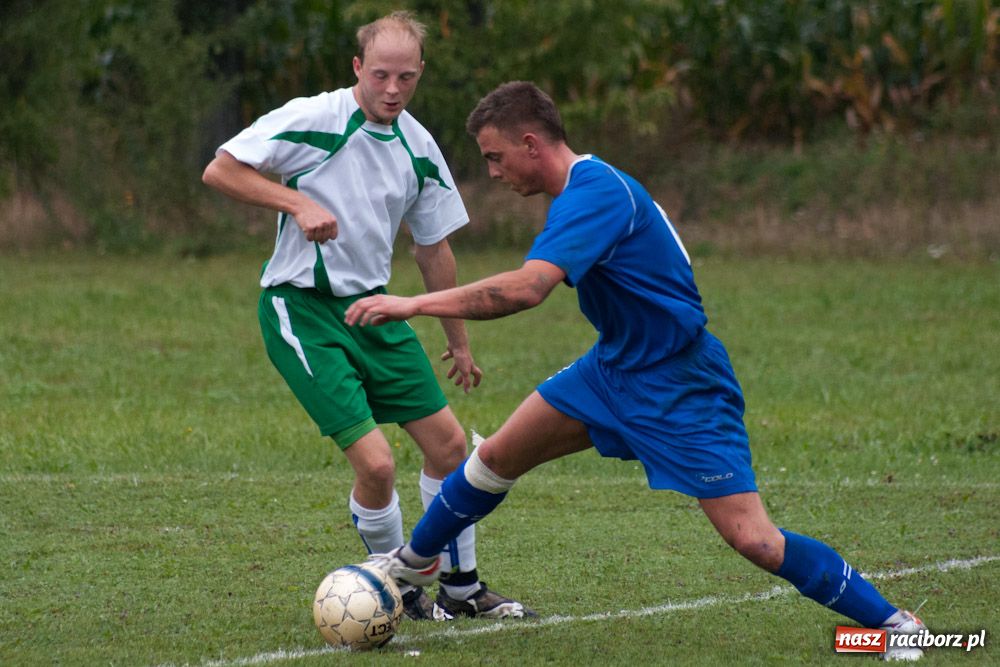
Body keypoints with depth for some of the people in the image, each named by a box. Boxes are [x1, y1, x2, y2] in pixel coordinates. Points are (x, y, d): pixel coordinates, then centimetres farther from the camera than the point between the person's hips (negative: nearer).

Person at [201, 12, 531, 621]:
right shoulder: (313, 119, -14)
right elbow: (220, 170, -13)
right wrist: (298, 202, -24)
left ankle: (462, 588, 24)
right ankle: (399, 591, 8)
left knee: (449, 443, 6)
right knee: (376, 462, -16)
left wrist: (459, 342, 20)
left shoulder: (419, 148, 5)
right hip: (301, 310, -7)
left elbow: (434, 248, 16)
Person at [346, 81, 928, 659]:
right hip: (615, 367, 10)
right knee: (496, 458, 10)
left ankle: (894, 623, -3)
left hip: (679, 389, -10)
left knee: (752, 539, -14)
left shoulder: (595, 194, -26)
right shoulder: (593, 184, 5)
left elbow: (526, 288, -39)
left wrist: (414, 304, -34)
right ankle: (415, 563, 33)